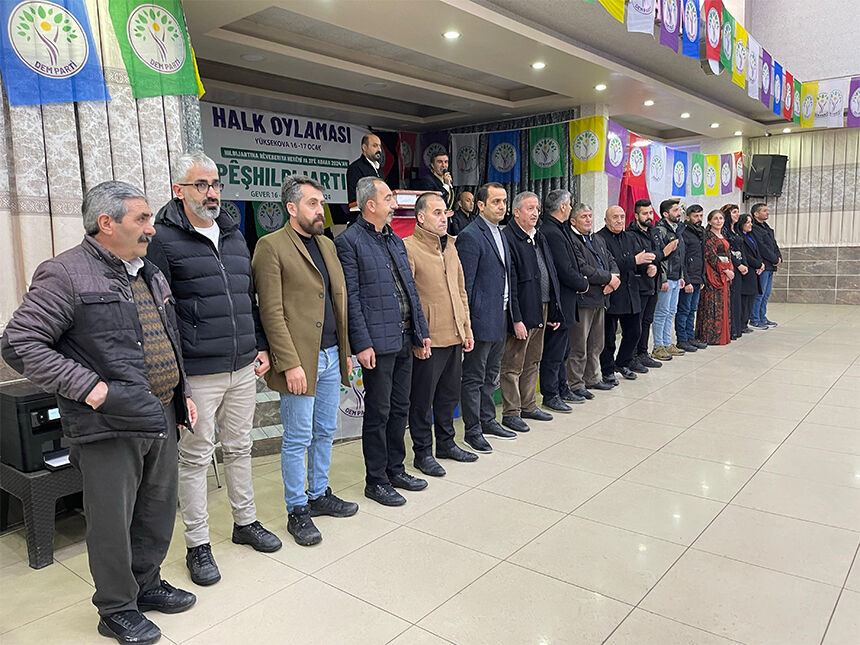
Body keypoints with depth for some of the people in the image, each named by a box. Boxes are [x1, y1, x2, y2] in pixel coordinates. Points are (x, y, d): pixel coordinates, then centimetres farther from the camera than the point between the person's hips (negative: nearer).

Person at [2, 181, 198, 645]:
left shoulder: (150, 275, 15)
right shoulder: (66, 274, -10)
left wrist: (183, 395, 18)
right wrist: (89, 387, -19)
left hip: (161, 419, 8)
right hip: (109, 426, -7)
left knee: (159, 512, 18)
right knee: (113, 522, 6)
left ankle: (147, 583, 39)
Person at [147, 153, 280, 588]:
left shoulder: (234, 235, 14)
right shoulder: (164, 239, -7)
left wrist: (261, 345, 15)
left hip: (243, 368, 6)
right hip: (196, 373, -6)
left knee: (239, 448, 17)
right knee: (195, 458, 5)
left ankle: (245, 522, 34)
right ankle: (197, 545, 20)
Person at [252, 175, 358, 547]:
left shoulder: (326, 244, 15)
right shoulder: (271, 246, -9)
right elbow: (272, 312, -14)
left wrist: (345, 351, 14)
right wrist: (290, 364, -18)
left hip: (330, 357, 7)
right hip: (299, 360, -7)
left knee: (325, 432, 17)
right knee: (298, 439, 4)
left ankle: (319, 495, 34)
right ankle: (297, 511, 19)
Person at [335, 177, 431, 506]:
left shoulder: (396, 240, 15)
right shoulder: (349, 241, -9)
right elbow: (350, 297, -13)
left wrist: (421, 332, 14)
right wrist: (362, 344, -17)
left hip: (404, 340, 8)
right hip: (378, 343, -7)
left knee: (400, 409, 16)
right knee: (378, 413, 2)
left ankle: (395, 469, 31)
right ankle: (376, 481, 17)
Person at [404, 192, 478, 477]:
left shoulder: (450, 247, 14)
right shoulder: (408, 248, -11)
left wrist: (466, 329, 15)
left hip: (455, 338, 8)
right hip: (428, 340, -7)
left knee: (449, 394, 18)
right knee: (422, 399, 5)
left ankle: (446, 443, 35)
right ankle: (422, 453, 19)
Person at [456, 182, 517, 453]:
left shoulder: (500, 234, 15)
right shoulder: (470, 236, -14)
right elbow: (465, 284, -16)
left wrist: (508, 314, 16)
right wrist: (467, 323, -17)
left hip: (499, 319, 9)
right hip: (481, 319, -9)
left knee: (491, 375, 18)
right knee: (474, 377, 2)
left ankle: (487, 420, 31)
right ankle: (473, 430, 12)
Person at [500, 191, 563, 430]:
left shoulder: (540, 238, 14)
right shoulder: (508, 238, -14)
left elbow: (550, 275, 17)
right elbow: (509, 283, -19)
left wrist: (554, 311, 13)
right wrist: (516, 319, -21)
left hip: (542, 310, 9)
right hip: (522, 313, -9)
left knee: (533, 361, 18)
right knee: (513, 365, 2)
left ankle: (528, 406, 30)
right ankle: (510, 413, 12)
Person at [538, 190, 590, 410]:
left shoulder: (558, 230, 11)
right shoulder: (552, 233, -20)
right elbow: (565, 271, -21)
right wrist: (583, 284, -6)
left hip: (563, 302, 10)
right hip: (558, 302, -10)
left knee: (562, 350, 19)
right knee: (554, 352, 0)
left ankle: (562, 390, 30)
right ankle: (550, 395, 10)